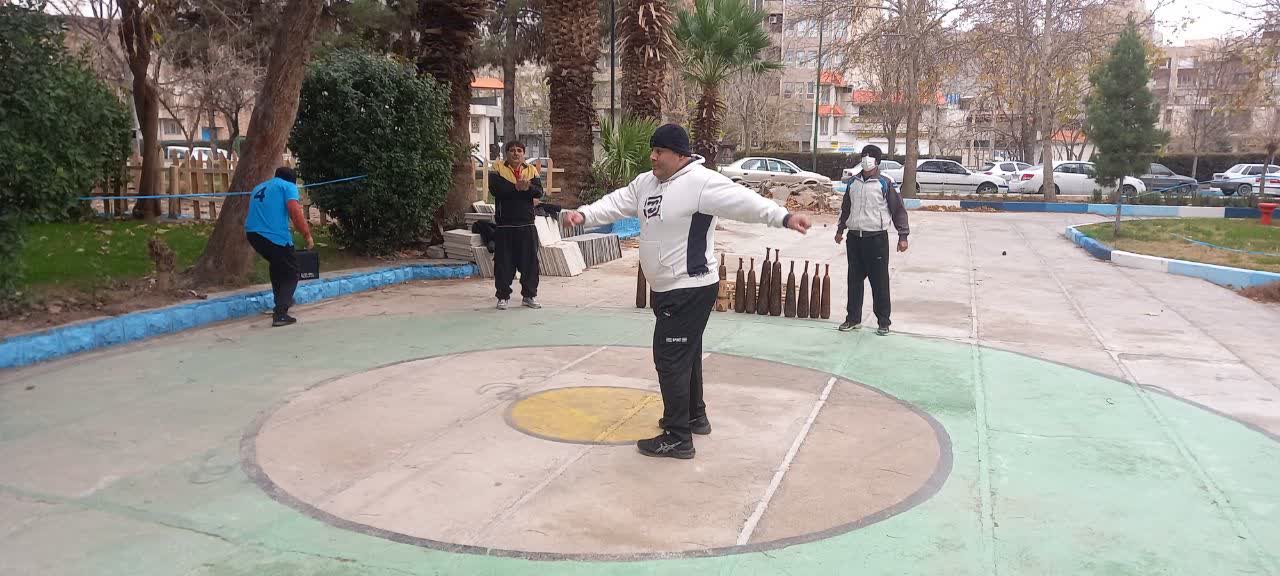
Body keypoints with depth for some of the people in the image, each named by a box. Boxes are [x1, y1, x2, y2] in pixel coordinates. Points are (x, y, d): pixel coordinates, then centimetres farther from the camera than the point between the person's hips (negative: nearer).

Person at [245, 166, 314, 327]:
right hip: (275, 235, -7)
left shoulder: (259, 187, 28)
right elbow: (294, 211, -11)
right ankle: (280, 314, -8)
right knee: (291, 273, 5)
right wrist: (307, 235, -8)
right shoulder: (288, 186, 7)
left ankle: (282, 301, 37)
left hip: (252, 233, 7)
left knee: (277, 265, 30)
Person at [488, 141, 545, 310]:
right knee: (503, 262, 2)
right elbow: (495, 189, -15)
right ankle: (503, 296, 13)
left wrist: (528, 187, -24)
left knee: (530, 260, 5)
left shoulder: (531, 170, 10)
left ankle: (530, 295, 17)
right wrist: (517, 187, -19)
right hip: (504, 226, -2)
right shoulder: (498, 168, 2)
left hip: (527, 225, 2)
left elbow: (539, 191, -4)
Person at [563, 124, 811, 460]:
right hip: (668, 290, 10)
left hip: (691, 290, -10)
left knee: (670, 357, -8)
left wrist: (783, 217, -42)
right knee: (685, 354, 22)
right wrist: (584, 215, -6)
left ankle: (678, 438, 1)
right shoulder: (646, 183, 8)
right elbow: (616, 204, 11)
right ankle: (694, 416, 39)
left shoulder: (700, 181, -20)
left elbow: (743, 201, -30)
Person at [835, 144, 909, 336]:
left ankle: (883, 322, 8)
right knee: (854, 280, 10)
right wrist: (840, 229, 22)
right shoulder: (853, 182, 10)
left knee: (879, 282, -1)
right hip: (854, 238, 4)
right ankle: (853, 318, 20)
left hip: (877, 239, -4)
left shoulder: (885, 184, -4)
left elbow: (898, 210, -2)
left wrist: (902, 235, -6)